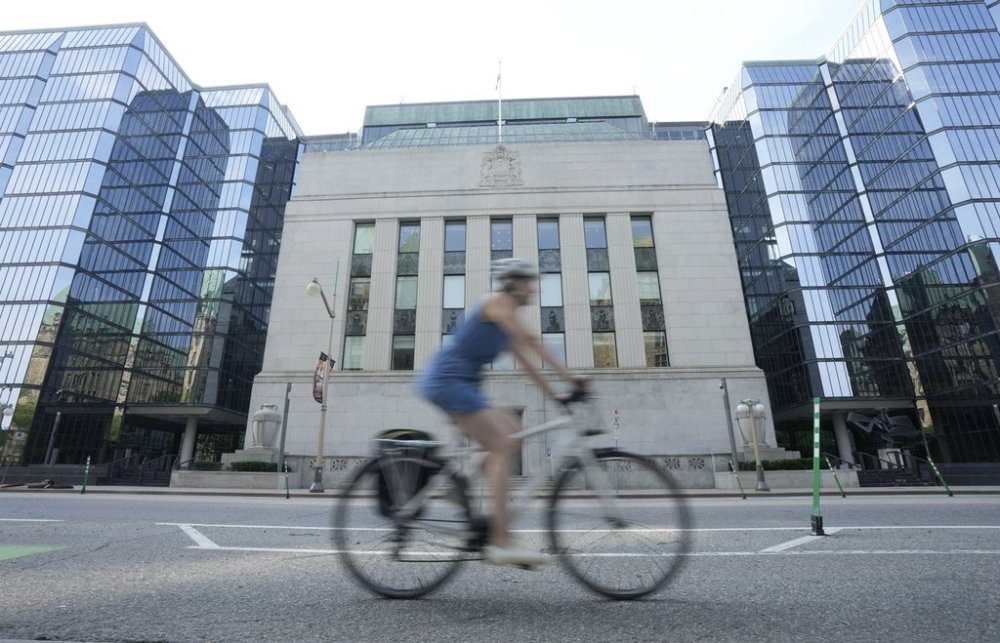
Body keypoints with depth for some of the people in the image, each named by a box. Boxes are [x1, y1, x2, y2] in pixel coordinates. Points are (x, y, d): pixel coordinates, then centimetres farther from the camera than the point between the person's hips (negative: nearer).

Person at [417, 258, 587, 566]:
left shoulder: (505, 316, 19)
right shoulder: (497, 302, -9)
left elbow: (525, 359, 19)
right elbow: (531, 341, -18)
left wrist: (554, 393, 16)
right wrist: (570, 377, -19)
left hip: (461, 384, 10)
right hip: (448, 380, -10)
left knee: (511, 434, 7)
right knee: (502, 446, -15)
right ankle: (501, 543, -14)